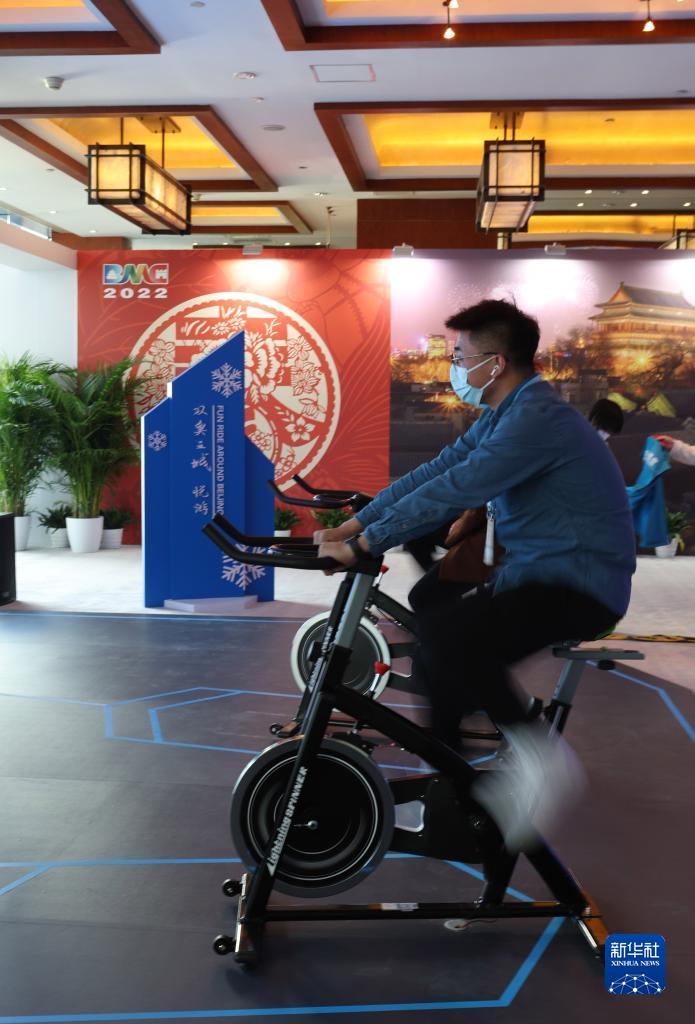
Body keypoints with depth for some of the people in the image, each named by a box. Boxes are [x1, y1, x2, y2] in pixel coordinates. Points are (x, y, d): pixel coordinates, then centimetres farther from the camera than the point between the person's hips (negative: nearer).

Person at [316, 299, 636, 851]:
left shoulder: (537, 417, -20)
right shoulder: (504, 415, 13)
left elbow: (451, 491, -26)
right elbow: (432, 471, 8)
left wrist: (364, 544, -22)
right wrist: (352, 525, 1)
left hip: (581, 587, -10)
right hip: (539, 572, 10)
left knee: (447, 635, -27)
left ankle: (540, 756, -12)